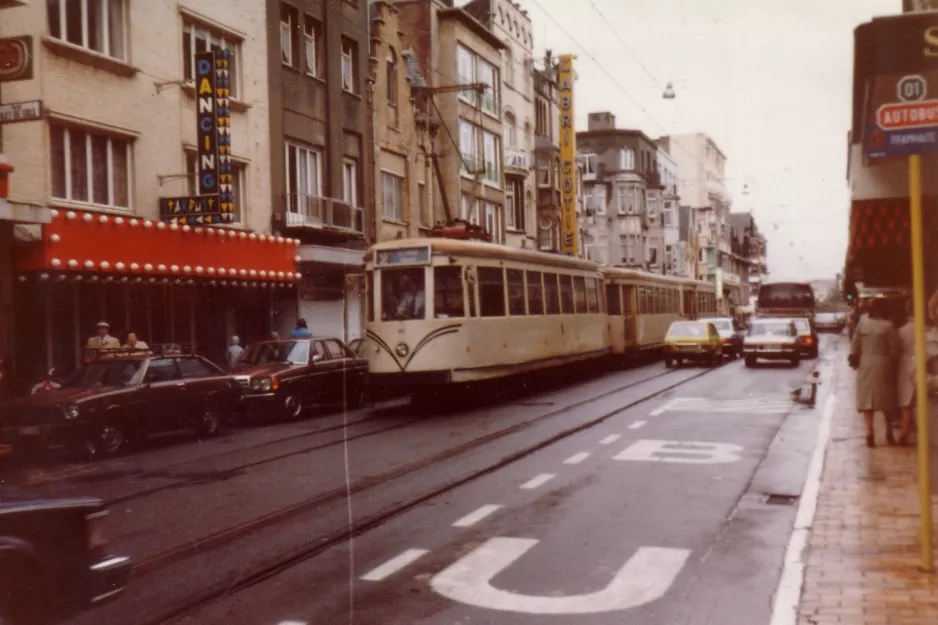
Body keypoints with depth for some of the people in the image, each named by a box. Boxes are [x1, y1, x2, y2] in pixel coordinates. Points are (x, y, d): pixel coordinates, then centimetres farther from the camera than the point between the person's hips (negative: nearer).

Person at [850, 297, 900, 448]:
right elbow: (894, 349, -9)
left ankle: (870, 433, -10)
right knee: (886, 399, 12)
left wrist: (854, 357, 12)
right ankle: (889, 433, 21)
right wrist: (892, 363, 5)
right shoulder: (888, 326, -10)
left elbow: (855, 343, 2)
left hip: (865, 364, 1)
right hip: (883, 365, -1)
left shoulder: (863, 322, -2)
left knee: (867, 399, 2)